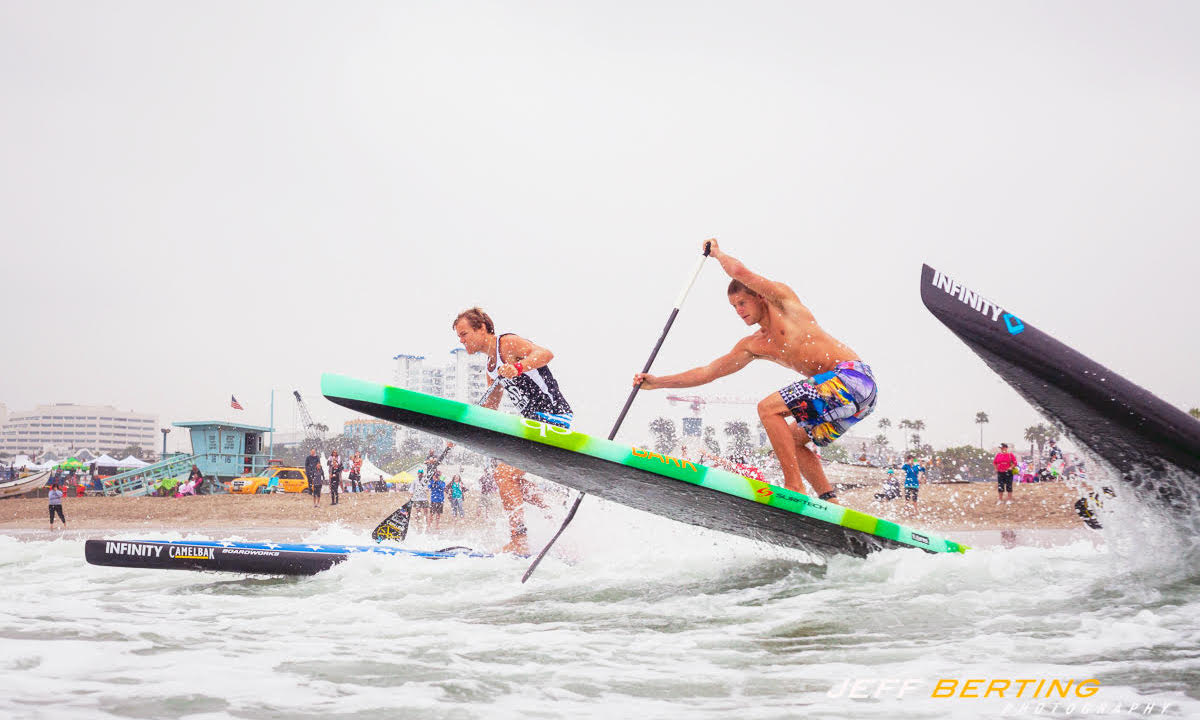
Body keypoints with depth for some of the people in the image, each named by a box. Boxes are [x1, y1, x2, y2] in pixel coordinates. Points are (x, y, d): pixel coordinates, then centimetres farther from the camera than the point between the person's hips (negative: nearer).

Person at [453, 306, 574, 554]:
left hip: (553, 416, -11)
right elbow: (489, 409, 26)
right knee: (512, 478, 19)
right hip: (536, 421, 11)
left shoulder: (508, 343, -11)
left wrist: (517, 368, -45)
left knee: (505, 473, -16)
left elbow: (545, 354, -29)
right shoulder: (491, 368, 17)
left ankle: (519, 543, -17)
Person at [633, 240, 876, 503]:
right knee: (791, 442, 16)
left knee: (768, 407, -14)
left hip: (852, 376, -10)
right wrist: (656, 382, 16)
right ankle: (830, 501, 12)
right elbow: (708, 372, 20)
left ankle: (795, 487, -17)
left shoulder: (782, 299, 1)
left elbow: (739, 271, -12)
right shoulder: (752, 345, 20)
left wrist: (716, 253, 9)